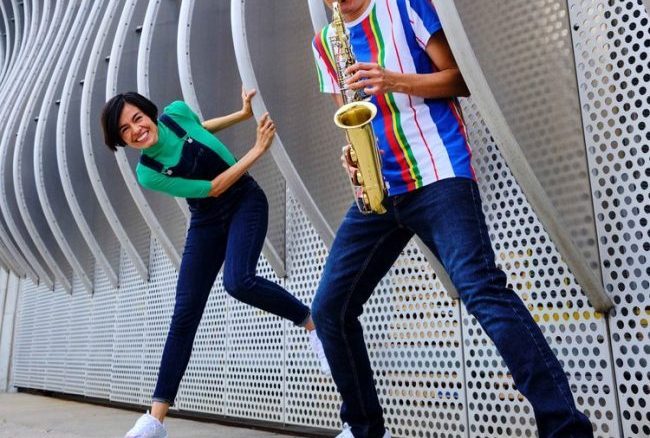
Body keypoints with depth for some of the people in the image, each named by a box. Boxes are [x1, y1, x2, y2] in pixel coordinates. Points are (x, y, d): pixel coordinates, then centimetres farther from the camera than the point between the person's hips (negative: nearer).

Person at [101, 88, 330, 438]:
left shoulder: (176, 113, -10)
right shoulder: (148, 174, -16)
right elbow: (214, 188, -19)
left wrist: (243, 114, 9)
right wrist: (257, 150, -21)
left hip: (245, 202, 0)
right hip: (206, 221, 1)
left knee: (238, 281, -29)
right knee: (184, 313, -4)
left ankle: (313, 322, -6)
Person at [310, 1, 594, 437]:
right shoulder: (324, 42, 21)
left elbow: (459, 78, 3)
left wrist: (396, 81, -13)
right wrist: (353, 153, 0)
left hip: (437, 175, -5)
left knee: (482, 289, -22)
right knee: (329, 309, 2)